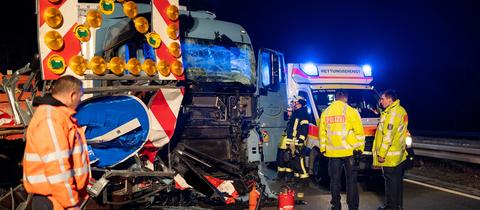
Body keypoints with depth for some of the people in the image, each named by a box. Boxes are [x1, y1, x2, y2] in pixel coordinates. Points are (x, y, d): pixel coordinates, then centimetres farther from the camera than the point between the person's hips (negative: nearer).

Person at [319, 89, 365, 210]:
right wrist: (360, 147, 0)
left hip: (332, 152, 3)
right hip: (349, 151, -3)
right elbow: (359, 131, -7)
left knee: (335, 180, 10)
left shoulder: (325, 112, 8)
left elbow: (322, 133, 10)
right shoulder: (350, 111, -4)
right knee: (351, 180, 5)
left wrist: (323, 149, 16)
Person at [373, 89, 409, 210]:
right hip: (399, 154, 10)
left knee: (391, 181, -1)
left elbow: (388, 135, -22)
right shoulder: (400, 110, 14)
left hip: (390, 156, -10)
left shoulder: (393, 113, -19)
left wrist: (381, 154, -20)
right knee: (397, 180, 16)